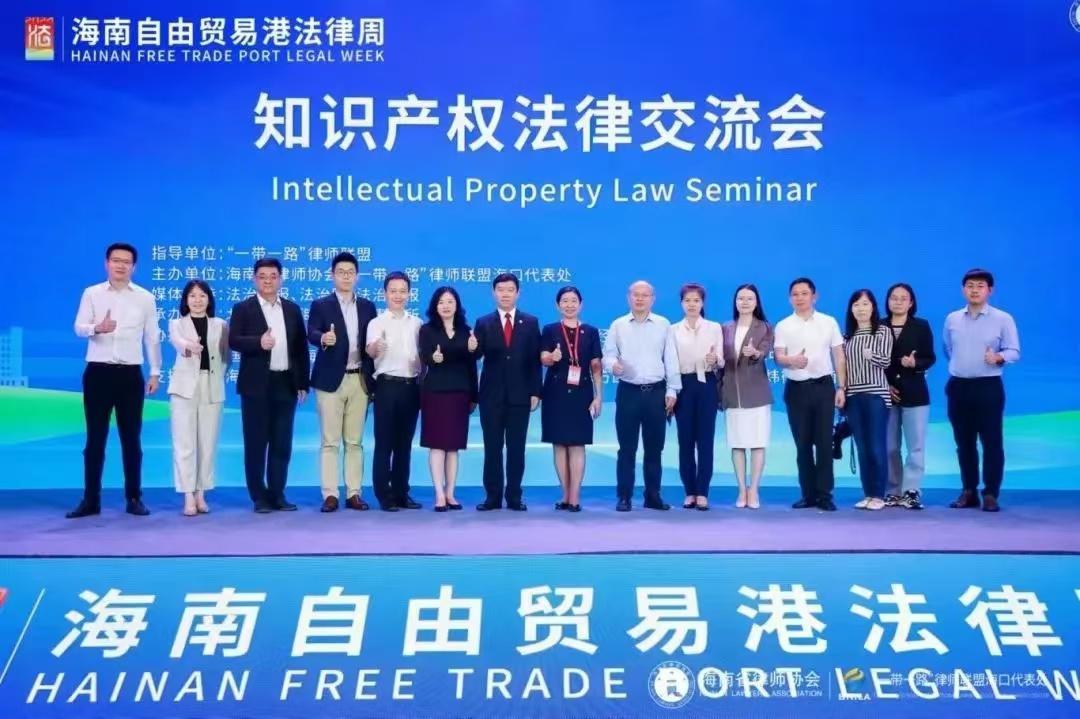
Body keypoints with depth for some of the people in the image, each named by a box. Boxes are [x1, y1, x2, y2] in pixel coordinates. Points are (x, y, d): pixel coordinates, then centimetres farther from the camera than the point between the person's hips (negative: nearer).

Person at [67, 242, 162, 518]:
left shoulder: (145, 298, 5)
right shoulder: (92, 293, 4)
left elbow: (152, 337, 8)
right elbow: (78, 328, -5)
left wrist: (155, 372, 6)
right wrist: (96, 328, -28)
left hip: (130, 373, 1)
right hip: (98, 372, 0)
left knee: (131, 438, 4)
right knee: (95, 438, 3)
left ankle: (134, 498, 12)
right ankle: (90, 500, 9)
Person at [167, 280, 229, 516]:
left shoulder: (221, 325, 10)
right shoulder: (177, 323, 4)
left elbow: (227, 355, 13)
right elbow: (177, 342, -19)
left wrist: (218, 376, -4)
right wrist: (188, 346, -41)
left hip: (212, 388, 2)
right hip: (185, 386, -2)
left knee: (207, 443, 5)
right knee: (184, 444, -5)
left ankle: (201, 495, 13)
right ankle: (188, 497, -4)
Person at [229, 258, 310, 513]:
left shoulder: (292, 309, 12)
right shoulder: (243, 308, 2)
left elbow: (301, 347, 11)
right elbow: (233, 341, -8)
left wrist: (302, 383, 6)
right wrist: (258, 342, -26)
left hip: (286, 384, 3)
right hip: (256, 385, -3)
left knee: (282, 443, 5)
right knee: (256, 443, 1)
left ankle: (277, 494, 13)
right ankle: (259, 497, 8)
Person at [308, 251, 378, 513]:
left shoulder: (367, 306, 11)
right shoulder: (320, 305, 1)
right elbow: (311, 333, -16)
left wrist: (372, 379, 4)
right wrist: (323, 338, -39)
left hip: (359, 380, 3)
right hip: (331, 380, -3)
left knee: (355, 441, 7)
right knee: (329, 441, -1)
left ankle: (354, 493, 11)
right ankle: (330, 495, 2)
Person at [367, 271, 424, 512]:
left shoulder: (416, 323, 11)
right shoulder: (377, 323, -3)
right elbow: (370, 351, -22)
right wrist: (375, 347, -44)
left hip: (412, 386, 4)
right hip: (388, 385, -4)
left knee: (404, 443, 10)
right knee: (384, 443, -2)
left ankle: (401, 493, 18)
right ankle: (384, 496, 3)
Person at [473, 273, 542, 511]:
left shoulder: (531, 323, 7)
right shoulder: (483, 323, 7)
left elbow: (535, 360, 5)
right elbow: (476, 355, -4)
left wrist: (535, 392, -1)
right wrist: (473, 348, -27)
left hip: (520, 395, 0)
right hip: (492, 395, 0)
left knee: (517, 448, 4)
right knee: (492, 448, 3)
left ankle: (514, 497, 10)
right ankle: (492, 496, 9)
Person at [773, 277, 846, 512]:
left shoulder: (829, 322, 5)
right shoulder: (783, 326, 3)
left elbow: (839, 356, 7)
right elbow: (778, 357, -6)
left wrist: (841, 388, 1)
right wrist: (792, 360, -29)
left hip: (823, 386, 0)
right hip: (796, 388, 0)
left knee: (824, 442, -1)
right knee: (802, 443, 6)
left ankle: (824, 494, 4)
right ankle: (808, 494, 14)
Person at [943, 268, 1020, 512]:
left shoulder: (1003, 319, -2)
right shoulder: (952, 319, 9)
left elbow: (1014, 351, -5)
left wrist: (998, 357, -23)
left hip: (988, 386, -4)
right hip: (958, 386, 4)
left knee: (992, 441, -3)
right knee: (964, 442, 8)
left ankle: (991, 494, 3)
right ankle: (969, 492, 17)